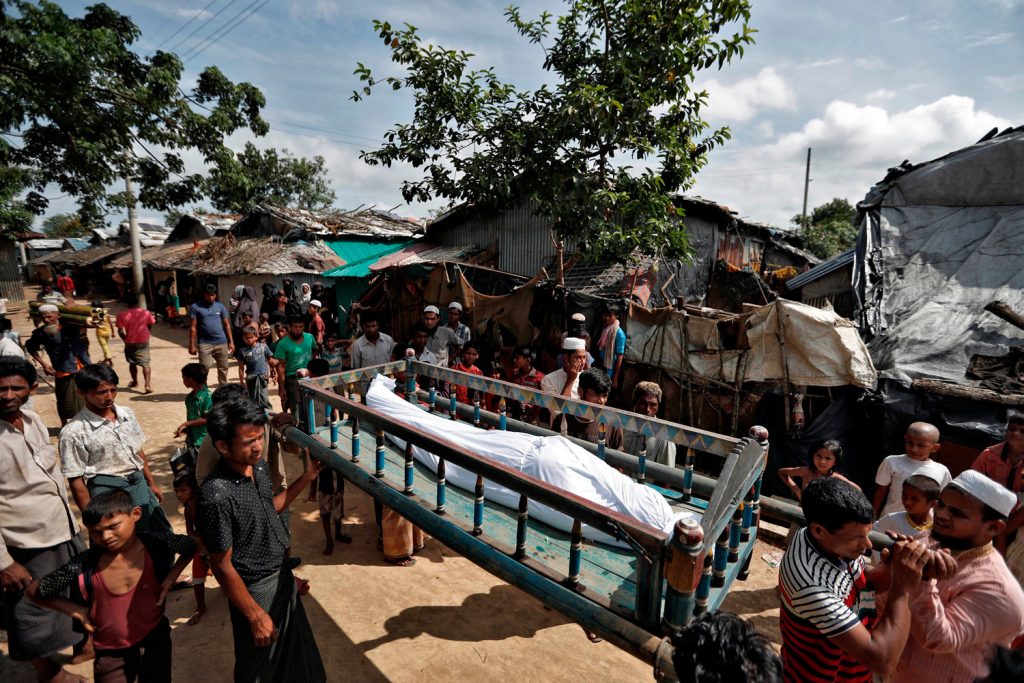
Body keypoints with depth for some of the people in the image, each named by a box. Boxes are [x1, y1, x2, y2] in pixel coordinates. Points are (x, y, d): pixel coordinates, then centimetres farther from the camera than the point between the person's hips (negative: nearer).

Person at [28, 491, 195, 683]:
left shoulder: (156, 545, -18)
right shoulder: (83, 565, -18)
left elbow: (191, 546, 0)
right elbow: (35, 591, -2)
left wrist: (172, 575, -10)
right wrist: (75, 610, -10)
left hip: (155, 640, 0)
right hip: (111, 653, 0)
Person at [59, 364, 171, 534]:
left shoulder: (127, 414, 2)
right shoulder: (74, 431, -14)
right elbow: (76, 480, -10)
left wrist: (151, 483, 17)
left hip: (139, 484, 5)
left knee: (163, 535, 16)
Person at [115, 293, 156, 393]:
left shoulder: (122, 315, -8)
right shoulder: (146, 313, -6)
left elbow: (120, 331, -10)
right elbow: (150, 326, 4)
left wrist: (125, 340, 6)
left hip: (130, 342, 1)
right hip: (143, 341, -1)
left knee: (132, 363, 21)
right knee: (145, 363, -2)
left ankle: (135, 382, 37)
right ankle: (148, 385, -16)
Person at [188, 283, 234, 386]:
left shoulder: (220, 306, 6)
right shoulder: (195, 307, -2)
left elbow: (227, 325, 9)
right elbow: (193, 327, -2)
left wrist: (231, 342, 5)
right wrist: (192, 345, -6)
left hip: (221, 342, 3)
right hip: (204, 343, -3)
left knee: (223, 368, 11)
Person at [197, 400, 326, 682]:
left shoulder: (259, 467, -7)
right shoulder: (217, 495, -30)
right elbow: (222, 566, -21)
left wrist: (306, 477, 2)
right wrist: (256, 616, -14)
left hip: (282, 575, 7)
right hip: (255, 590, -7)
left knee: (299, 653, 25)